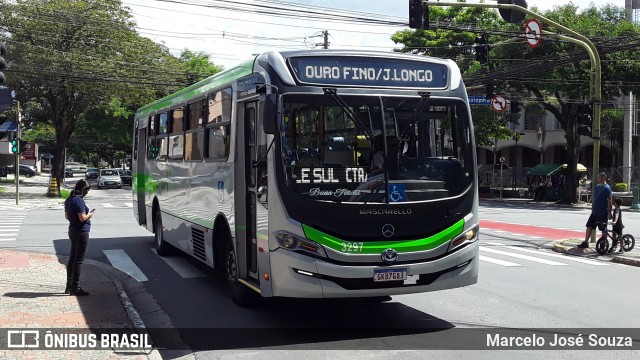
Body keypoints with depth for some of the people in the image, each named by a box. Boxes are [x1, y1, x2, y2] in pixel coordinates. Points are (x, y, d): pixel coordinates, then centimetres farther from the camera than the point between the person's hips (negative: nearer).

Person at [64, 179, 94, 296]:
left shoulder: (69, 199, 8)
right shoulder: (79, 200, -20)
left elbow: (67, 216, 16)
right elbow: (82, 218, -24)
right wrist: (89, 215, -5)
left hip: (72, 231, 9)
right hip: (81, 232, -9)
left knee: (72, 259, 15)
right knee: (79, 260, -2)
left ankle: (69, 286, 22)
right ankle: (75, 288, 3)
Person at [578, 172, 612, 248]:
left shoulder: (607, 188, -12)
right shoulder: (597, 187, 12)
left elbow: (609, 201, -15)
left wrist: (609, 213, -17)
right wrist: (592, 209, 20)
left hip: (603, 213, -8)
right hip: (595, 212, 8)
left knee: (603, 230, 2)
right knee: (589, 226, 7)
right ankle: (585, 243, 13)